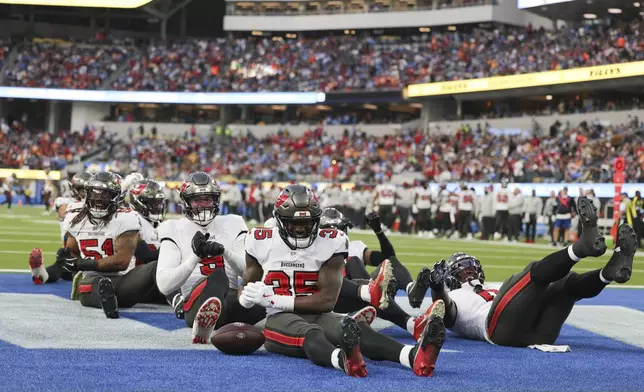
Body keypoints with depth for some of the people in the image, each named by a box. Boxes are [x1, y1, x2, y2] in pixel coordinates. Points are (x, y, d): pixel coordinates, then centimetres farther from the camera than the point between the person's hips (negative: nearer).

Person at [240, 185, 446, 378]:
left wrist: (275, 300, -13)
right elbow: (247, 286, 17)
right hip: (279, 319, -1)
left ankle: (415, 356, -61)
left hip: (317, 316, 2)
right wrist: (247, 297, -10)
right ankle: (343, 359, -75)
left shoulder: (330, 243, -2)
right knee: (310, 332, -38)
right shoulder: (262, 242, 2)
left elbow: (327, 300, -7)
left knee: (356, 327, -32)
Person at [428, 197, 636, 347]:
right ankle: (582, 246, -43)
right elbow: (445, 314, 0)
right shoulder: (453, 297, 26)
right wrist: (438, 289, -18)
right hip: (503, 328, -6)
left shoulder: (494, 291, 44)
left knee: (568, 283, -5)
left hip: (536, 333, 7)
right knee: (536, 272, -19)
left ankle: (610, 271, -35)